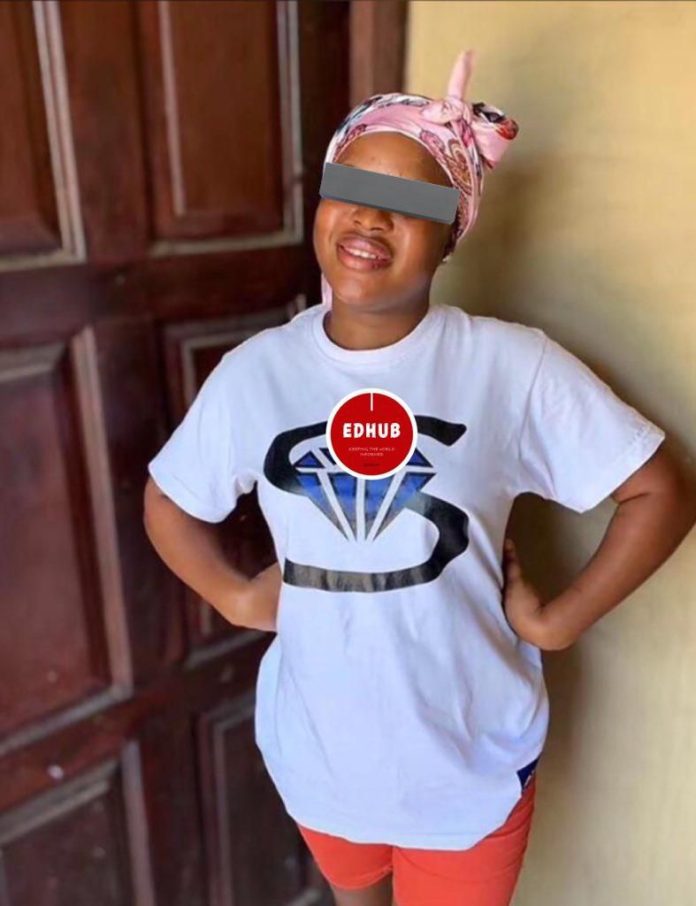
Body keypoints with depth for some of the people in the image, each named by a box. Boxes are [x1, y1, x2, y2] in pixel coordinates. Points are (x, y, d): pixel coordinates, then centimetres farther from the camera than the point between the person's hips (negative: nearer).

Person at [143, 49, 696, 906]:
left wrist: (557, 621, -13)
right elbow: (168, 503, 5)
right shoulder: (255, 370, -9)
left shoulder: (512, 365, -18)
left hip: (472, 753, -2)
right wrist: (236, 597, -5)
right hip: (318, 745, 3)